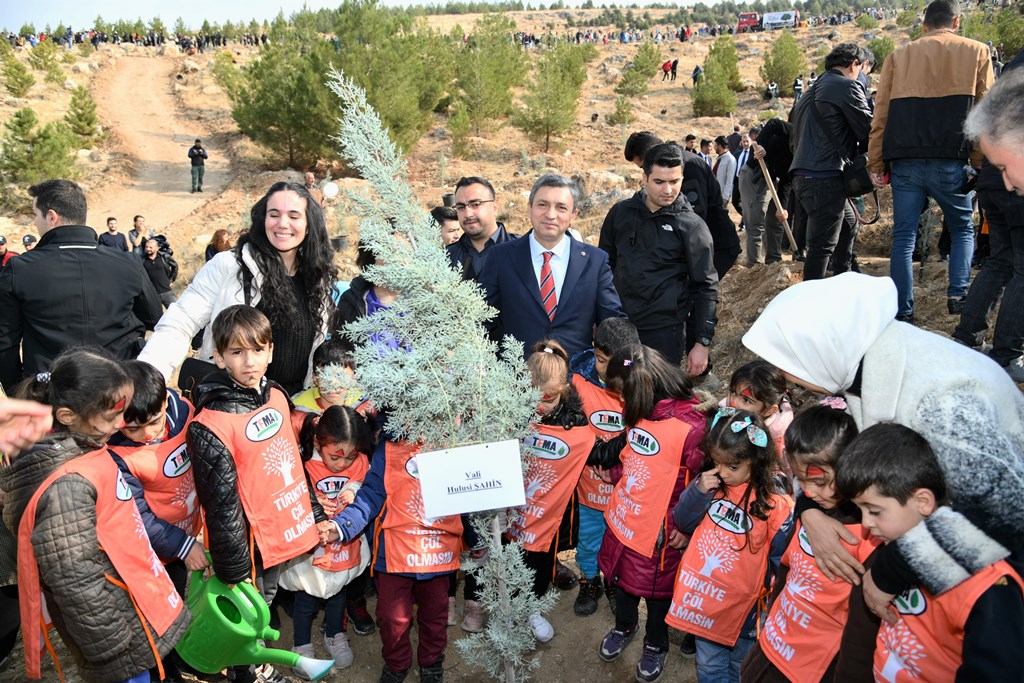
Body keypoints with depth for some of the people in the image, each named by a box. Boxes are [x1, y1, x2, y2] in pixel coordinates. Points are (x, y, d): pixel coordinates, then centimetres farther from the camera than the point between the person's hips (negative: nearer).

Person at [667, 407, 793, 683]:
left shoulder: (774, 508, -20)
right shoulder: (714, 487, -6)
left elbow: (779, 565, -12)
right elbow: (682, 524, 0)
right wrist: (698, 491, -16)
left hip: (741, 608, -3)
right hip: (703, 600, 4)